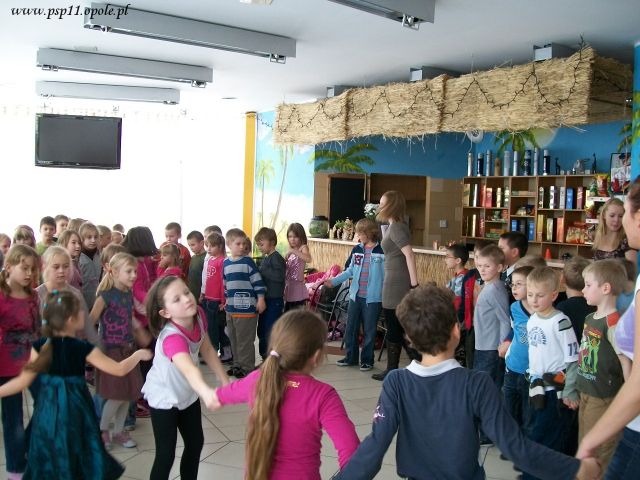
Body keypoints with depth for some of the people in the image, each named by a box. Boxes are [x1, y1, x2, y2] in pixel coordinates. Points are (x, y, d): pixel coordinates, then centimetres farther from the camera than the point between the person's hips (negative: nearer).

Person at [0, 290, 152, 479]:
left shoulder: (40, 346, -6)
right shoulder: (83, 348, -15)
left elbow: (23, 381, -3)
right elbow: (120, 369, -11)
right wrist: (139, 354, 5)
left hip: (47, 409, 3)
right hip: (74, 411, -3)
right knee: (77, 464, 14)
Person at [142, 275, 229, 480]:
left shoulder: (198, 315, -20)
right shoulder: (172, 337, -41)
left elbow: (207, 349, -3)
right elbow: (189, 369, -60)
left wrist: (224, 380, -5)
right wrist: (206, 392, -79)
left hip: (187, 393, 7)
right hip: (163, 397, -7)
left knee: (196, 443, 18)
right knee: (166, 455, -4)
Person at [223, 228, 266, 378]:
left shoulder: (248, 262, -7)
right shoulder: (225, 263, 9)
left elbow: (257, 281, -8)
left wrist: (261, 299, -12)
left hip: (246, 308, -6)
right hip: (231, 308, 6)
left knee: (245, 339, -2)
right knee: (233, 338, 15)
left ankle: (247, 367, 8)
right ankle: (237, 364, 28)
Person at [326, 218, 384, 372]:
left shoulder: (382, 251, -9)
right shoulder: (357, 250, 6)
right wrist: (334, 281, 8)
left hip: (373, 297, -5)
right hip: (355, 295, 5)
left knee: (369, 330, 6)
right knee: (351, 328, 11)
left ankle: (367, 360, 20)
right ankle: (351, 357, 26)